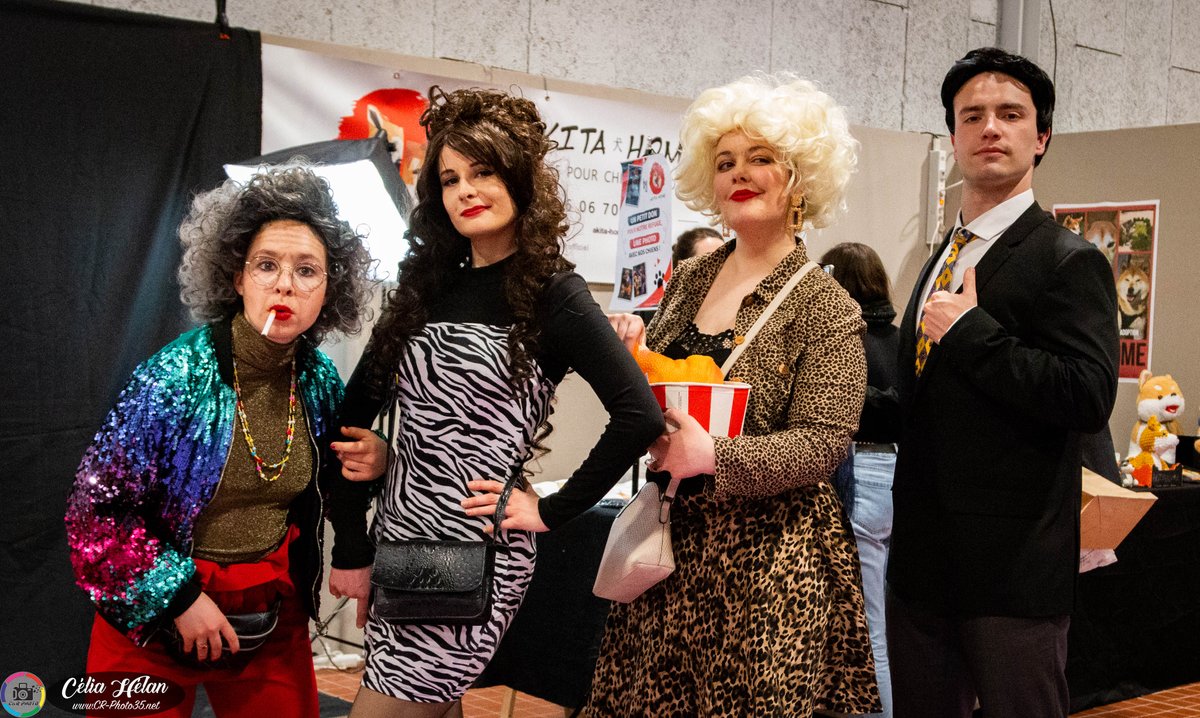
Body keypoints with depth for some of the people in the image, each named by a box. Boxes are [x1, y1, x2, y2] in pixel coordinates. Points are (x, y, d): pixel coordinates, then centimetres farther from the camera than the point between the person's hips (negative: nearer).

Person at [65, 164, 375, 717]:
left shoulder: (321, 380, -5)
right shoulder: (178, 374, -19)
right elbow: (97, 506, -15)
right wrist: (178, 595, -16)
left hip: (276, 610, 4)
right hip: (156, 610, -4)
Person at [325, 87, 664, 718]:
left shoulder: (552, 295, -8)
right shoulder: (427, 285, 8)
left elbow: (639, 415, -17)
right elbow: (358, 410, 7)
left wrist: (552, 510, -12)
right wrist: (352, 548, 4)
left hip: (476, 554, -6)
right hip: (396, 538, 6)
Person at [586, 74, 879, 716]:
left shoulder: (824, 307, -9)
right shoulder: (689, 280, 7)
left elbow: (822, 444, -15)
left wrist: (714, 456, -27)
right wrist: (629, 354, -2)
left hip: (769, 552, -5)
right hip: (672, 537, 5)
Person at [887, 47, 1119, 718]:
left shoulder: (1069, 260, -10)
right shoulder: (944, 257, 15)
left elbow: (1090, 398, -23)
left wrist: (968, 330, -19)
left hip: (1013, 564, -7)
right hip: (922, 561, 8)